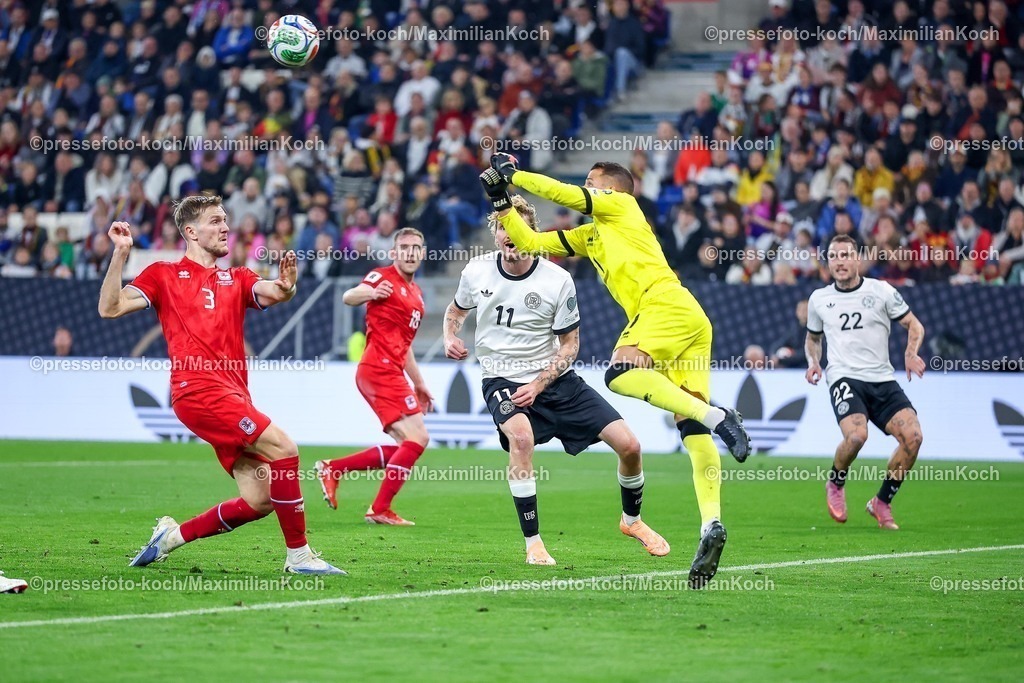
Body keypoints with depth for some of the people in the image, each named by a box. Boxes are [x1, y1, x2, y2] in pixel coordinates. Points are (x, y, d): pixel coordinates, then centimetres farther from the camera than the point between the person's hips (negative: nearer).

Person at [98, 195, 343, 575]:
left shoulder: (236, 279, 23)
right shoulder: (164, 275, 9)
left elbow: (273, 294, 2)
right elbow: (110, 308, 0)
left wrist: (286, 285, -22)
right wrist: (120, 254, -11)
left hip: (233, 396, 7)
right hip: (199, 390, -7)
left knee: (259, 501, -2)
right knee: (283, 447, -20)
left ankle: (174, 535, 15)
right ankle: (298, 555, -15)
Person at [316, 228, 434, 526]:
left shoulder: (416, 294, 21)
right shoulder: (383, 276, -5)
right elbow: (348, 297, -22)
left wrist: (418, 383, 31)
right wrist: (370, 292, -44)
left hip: (391, 373, 9)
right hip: (380, 369, -9)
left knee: (406, 446, 10)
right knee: (417, 437, -15)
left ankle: (332, 468, 12)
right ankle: (380, 510, -10)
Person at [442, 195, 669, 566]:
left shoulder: (558, 281, -10)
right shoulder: (477, 270, -4)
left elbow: (569, 345, -2)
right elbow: (456, 311, 17)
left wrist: (538, 385, -15)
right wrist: (450, 339, -5)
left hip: (555, 379, 1)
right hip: (502, 380, -1)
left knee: (628, 444, -6)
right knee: (521, 435, -35)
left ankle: (631, 520, 26)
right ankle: (533, 544, -24)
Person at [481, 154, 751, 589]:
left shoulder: (621, 205, 13)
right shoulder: (589, 236, 33)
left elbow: (563, 194, 3)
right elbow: (530, 243, 33)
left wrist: (514, 175, 14)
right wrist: (501, 200, 28)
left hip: (667, 304, -8)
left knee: (620, 374, -30)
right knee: (691, 430, -5)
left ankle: (715, 416, -35)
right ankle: (711, 524, -17)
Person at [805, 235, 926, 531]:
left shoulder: (881, 291, 5)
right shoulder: (819, 299, 11)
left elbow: (914, 325, 11)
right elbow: (812, 338, 28)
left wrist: (911, 354, -8)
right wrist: (813, 361, 7)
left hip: (883, 380, 1)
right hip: (844, 378, -1)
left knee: (912, 435, -20)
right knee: (856, 434, -31)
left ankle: (882, 503, 0)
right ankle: (835, 483, 2)